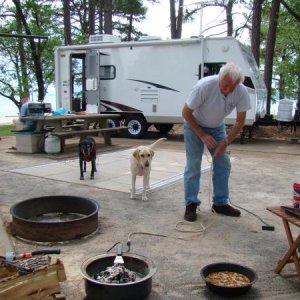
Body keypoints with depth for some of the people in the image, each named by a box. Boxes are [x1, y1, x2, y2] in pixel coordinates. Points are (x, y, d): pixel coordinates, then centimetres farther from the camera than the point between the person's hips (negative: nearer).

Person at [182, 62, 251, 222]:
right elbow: (186, 113, -22)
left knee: (223, 164, 1)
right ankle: (191, 205, 3)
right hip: (194, 125, -4)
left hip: (217, 127, 4)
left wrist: (225, 142, -20)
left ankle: (220, 203, 13)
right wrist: (202, 135, -22)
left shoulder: (242, 92, -24)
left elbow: (240, 122, -11)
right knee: (193, 166, -7)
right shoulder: (204, 86, -34)